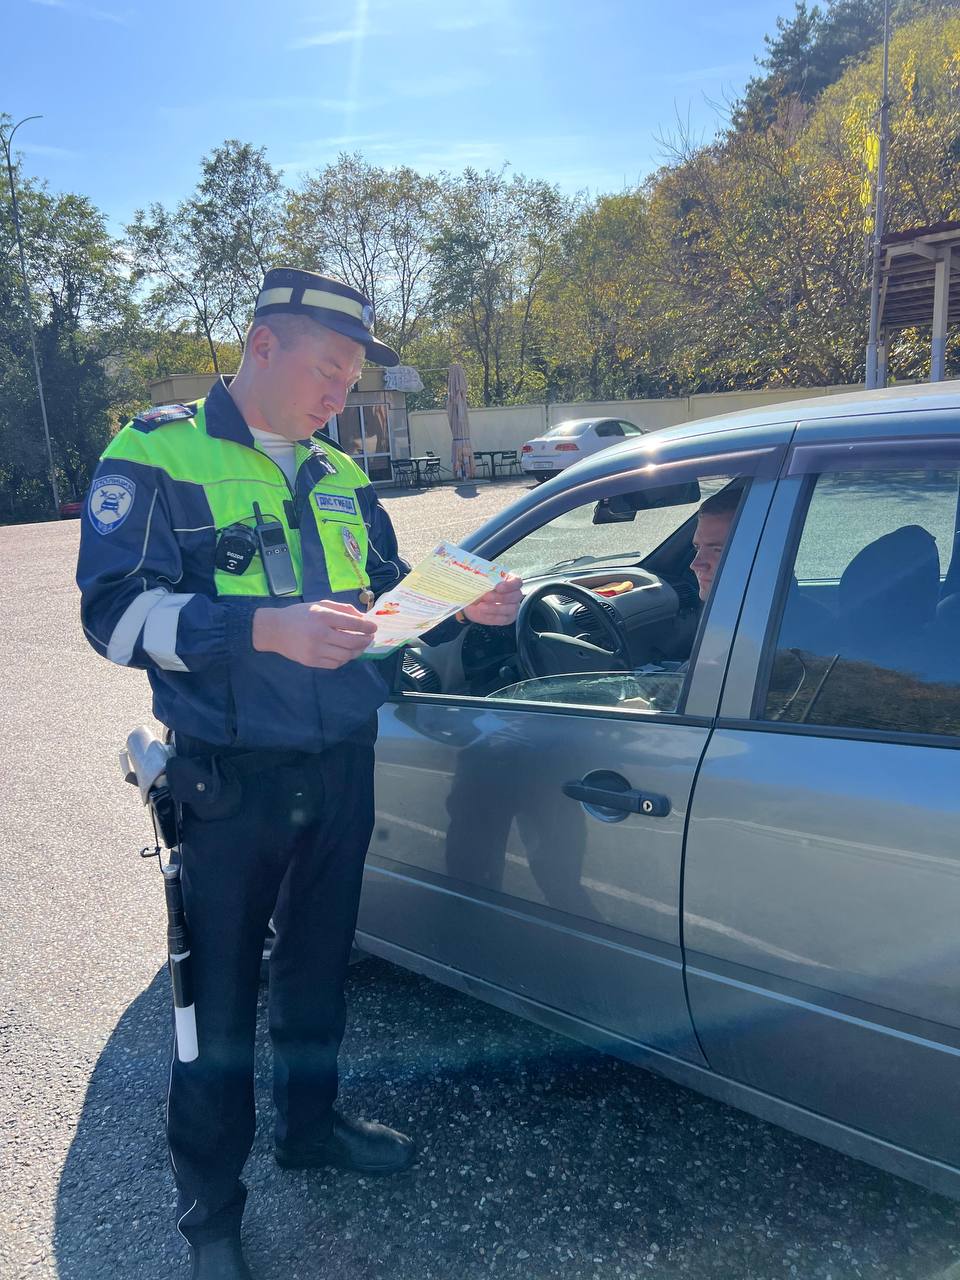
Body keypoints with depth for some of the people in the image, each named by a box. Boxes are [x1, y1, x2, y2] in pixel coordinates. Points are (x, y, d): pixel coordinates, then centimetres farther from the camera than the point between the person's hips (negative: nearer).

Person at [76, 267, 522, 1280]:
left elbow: (385, 598, 18)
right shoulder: (158, 455, -8)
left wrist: (463, 608, -3)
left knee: (317, 965, 21)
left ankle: (309, 1125, 45)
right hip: (231, 783, -5)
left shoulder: (339, 477, 11)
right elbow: (117, 610, -18)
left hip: (342, 769, 6)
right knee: (220, 996, 8)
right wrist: (267, 629, -31)